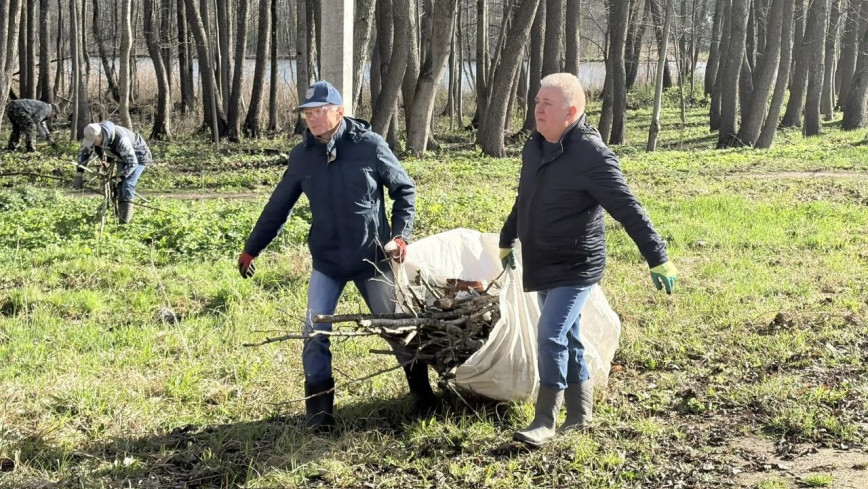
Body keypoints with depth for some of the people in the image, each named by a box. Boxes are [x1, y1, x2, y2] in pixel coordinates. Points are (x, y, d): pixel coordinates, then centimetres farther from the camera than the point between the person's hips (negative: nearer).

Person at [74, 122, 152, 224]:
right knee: (119, 186, 5)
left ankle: (125, 223, -16)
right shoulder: (93, 136, -21)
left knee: (127, 185, -19)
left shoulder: (120, 139, -43)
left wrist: (118, 178, -38)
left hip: (138, 157, -8)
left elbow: (132, 163, -37)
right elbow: (84, 153, -3)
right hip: (122, 157, 8)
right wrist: (79, 175, -9)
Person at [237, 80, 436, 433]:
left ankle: (422, 393, 29)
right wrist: (252, 249, 11)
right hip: (326, 261, 2)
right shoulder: (303, 155, -2)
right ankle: (319, 408, 9)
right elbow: (279, 206, 8)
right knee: (316, 332, -4)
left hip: (372, 257, -2)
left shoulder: (369, 145, -12)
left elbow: (405, 190, -1)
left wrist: (400, 235, -10)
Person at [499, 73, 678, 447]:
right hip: (541, 265, 8)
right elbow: (524, 201, 21)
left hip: (577, 266, -8)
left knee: (551, 335, -15)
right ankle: (580, 414, 28)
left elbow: (628, 210, -20)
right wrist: (507, 241, 30)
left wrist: (658, 259, -21)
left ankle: (545, 422, -4)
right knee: (567, 337, 16)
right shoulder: (534, 147, 5)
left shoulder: (591, 155, -19)